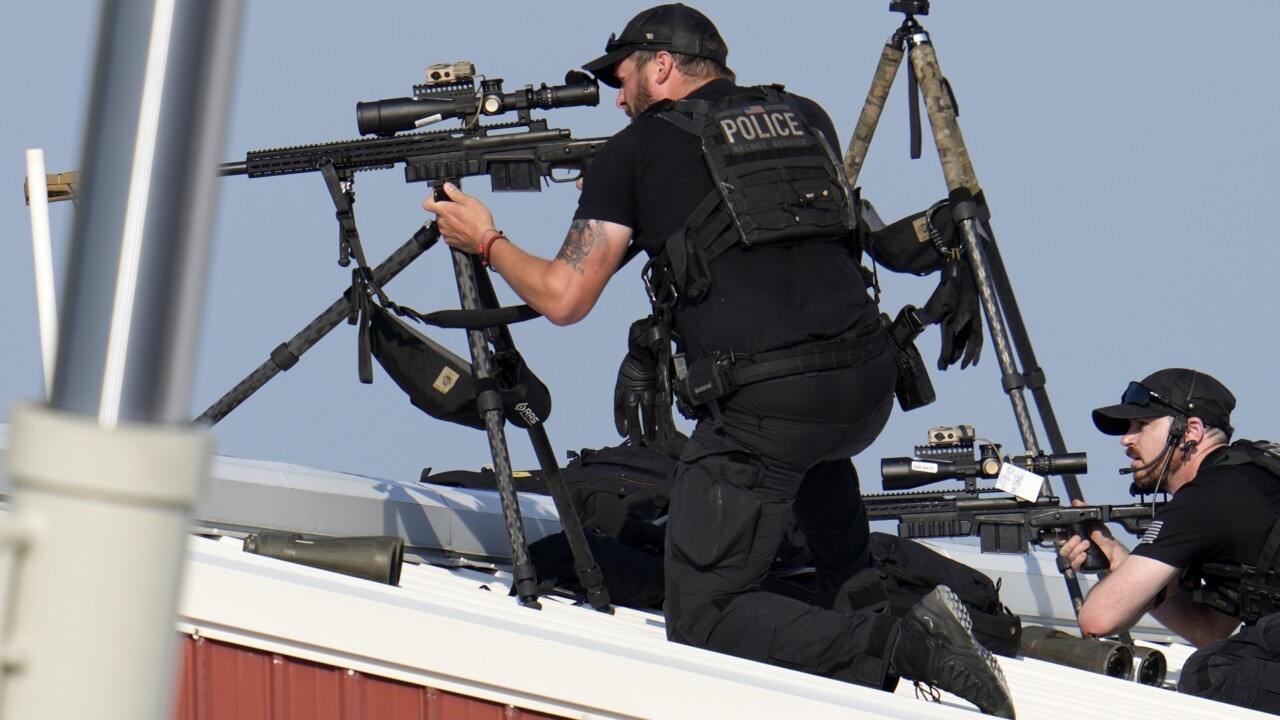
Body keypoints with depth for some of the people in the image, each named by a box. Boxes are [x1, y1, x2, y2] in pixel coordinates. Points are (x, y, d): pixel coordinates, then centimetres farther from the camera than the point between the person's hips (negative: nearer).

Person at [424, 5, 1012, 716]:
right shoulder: (806, 118, 21)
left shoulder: (636, 150, 8)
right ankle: (859, 592, 29)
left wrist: (486, 242, 28)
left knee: (701, 618, 1)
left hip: (761, 404, -6)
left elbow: (562, 298, 10)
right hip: (869, 389, 6)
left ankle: (899, 644, -17)